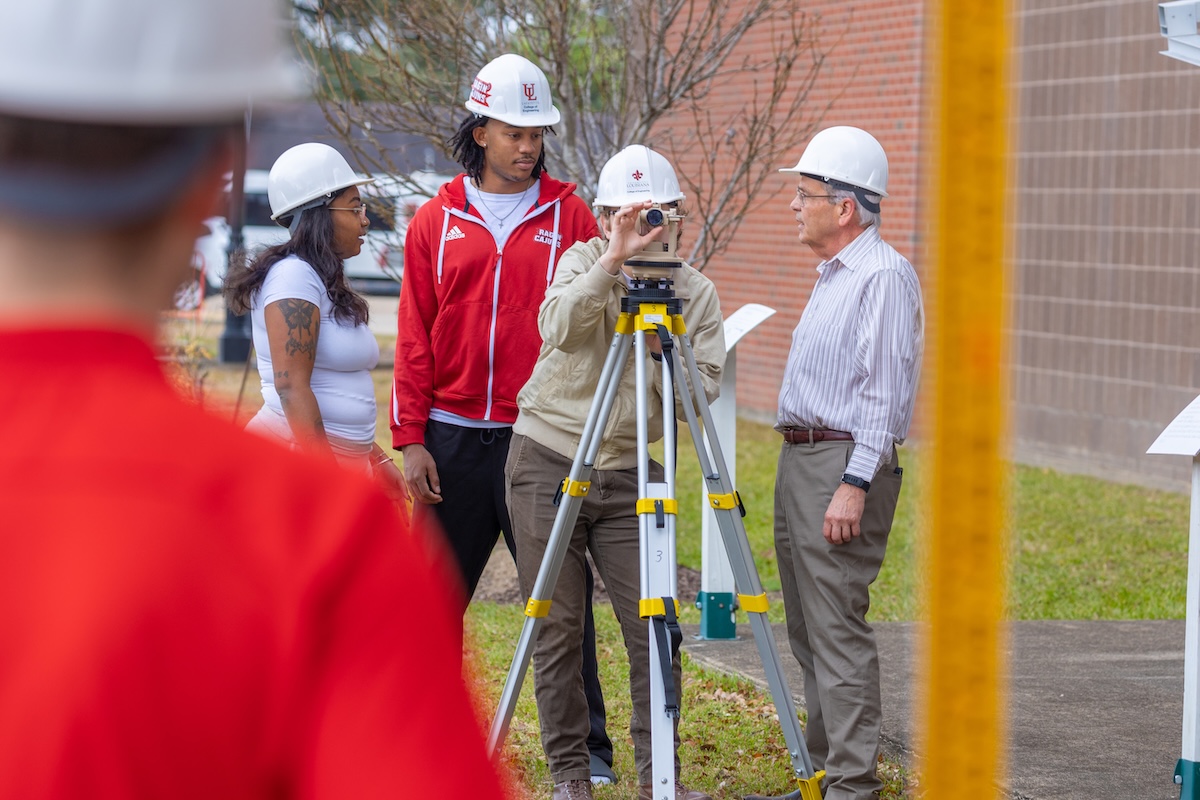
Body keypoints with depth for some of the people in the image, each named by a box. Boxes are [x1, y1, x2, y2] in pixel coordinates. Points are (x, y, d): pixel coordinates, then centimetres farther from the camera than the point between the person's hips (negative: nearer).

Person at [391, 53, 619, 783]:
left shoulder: (568, 215, 4)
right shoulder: (438, 222, 7)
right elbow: (415, 336, 7)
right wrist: (412, 439, 1)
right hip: (453, 439, 2)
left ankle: (585, 747, 5)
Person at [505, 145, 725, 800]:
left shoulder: (693, 291, 4)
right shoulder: (582, 261, 0)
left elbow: (701, 395, -4)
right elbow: (556, 325, -23)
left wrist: (659, 346, -18)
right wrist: (612, 260, -31)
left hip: (629, 474, 2)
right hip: (548, 460, -2)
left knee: (654, 627, -3)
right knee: (557, 629, 2)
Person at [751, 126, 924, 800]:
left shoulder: (886, 275, -13)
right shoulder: (833, 274, 19)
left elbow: (886, 394, -19)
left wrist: (854, 485, -24)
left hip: (843, 465, -10)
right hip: (799, 460, 10)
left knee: (839, 630, -12)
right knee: (809, 630, 12)